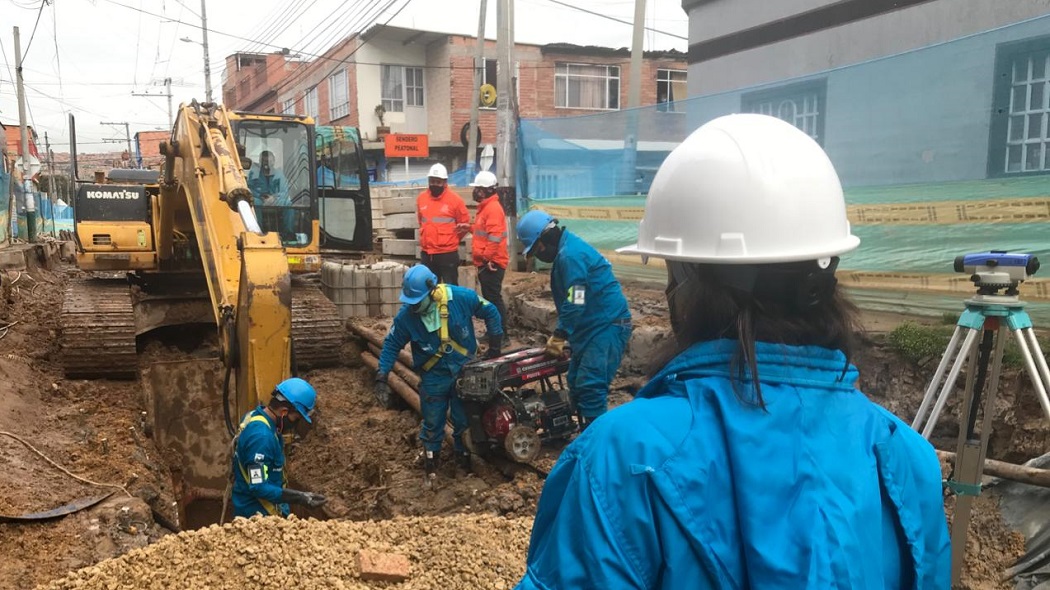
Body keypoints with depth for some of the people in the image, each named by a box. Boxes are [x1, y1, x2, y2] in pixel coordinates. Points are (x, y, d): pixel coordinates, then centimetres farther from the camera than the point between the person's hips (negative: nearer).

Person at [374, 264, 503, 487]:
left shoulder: (460, 297, -22)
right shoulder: (406, 315, -18)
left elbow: (490, 312, -6)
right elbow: (392, 344, -4)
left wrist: (495, 346, -4)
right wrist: (381, 377, -11)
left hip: (464, 371, 0)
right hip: (433, 376, 0)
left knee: (464, 420, 12)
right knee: (432, 424, 9)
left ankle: (464, 460, 36)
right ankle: (430, 466, 31)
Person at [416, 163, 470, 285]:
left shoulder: (454, 199, -8)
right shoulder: (421, 198, 5)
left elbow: (465, 224, 1)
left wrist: (451, 240, 6)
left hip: (448, 253, -4)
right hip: (426, 253, 5)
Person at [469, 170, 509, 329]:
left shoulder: (493, 208, -15)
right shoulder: (485, 207, 17)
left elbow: (494, 237, -23)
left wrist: (488, 257, -21)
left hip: (492, 263, -10)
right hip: (484, 262, 10)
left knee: (494, 299, -7)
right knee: (489, 298, 15)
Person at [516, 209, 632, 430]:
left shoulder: (571, 255, -19)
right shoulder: (567, 250, 15)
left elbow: (575, 304, -23)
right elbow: (569, 302, 19)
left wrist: (559, 336, -13)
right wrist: (561, 334, 14)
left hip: (608, 326, -11)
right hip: (594, 326, 11)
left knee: (590, 387, -14)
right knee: (576, 384, 14)